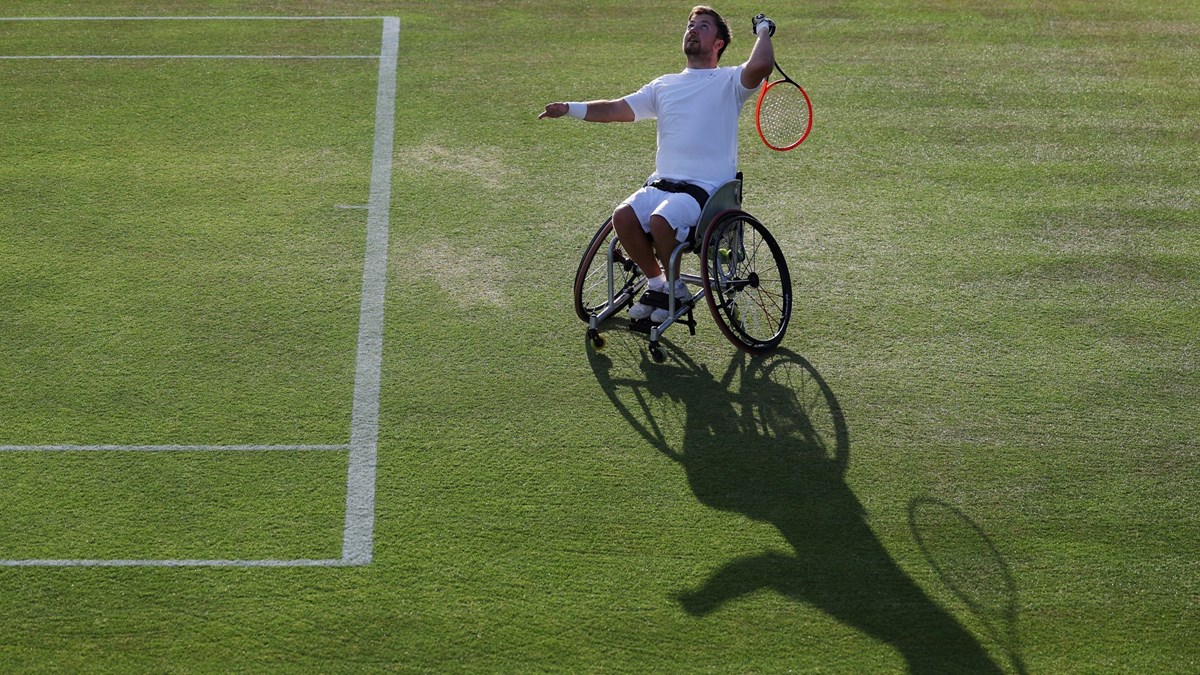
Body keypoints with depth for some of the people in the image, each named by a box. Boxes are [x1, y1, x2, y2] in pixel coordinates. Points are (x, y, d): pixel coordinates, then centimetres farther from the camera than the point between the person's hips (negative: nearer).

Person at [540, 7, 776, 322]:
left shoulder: (728, 81, 4)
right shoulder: (664, 86, 22)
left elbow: (760, 66, -18)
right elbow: (616, 109, 18)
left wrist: (763, 31, -1)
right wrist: (571, 109, 6)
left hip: (706, 188, -5)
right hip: (661, 183, 5)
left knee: (660, 220, -32)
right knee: (623, 217, -23)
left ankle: (678, 290, -6)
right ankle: (656, 284, -1)